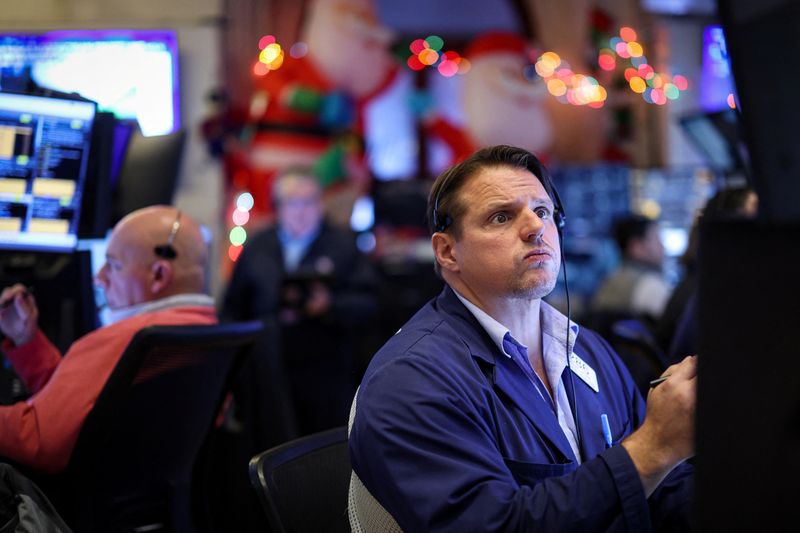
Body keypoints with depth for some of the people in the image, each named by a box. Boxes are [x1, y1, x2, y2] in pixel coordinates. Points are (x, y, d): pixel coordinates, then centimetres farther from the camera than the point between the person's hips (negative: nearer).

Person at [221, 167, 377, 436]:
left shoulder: (343, 244, 7)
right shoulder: (256, 248, 13)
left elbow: (367, 302, -1)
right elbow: (233, 309, 16)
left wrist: (330, 305, -17)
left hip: (326, 376, -2)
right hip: (268, 372, 2)